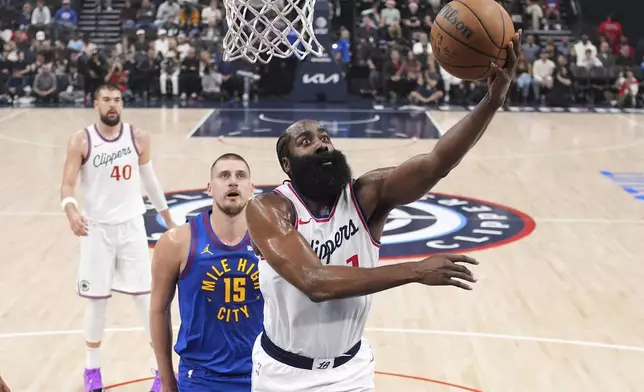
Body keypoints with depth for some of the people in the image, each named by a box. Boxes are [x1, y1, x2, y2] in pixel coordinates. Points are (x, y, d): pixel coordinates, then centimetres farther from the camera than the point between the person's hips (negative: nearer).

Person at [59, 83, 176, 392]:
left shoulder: (138, 137, -1)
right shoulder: (80, 141, -9)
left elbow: (149, 179, 12)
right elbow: (67, 185, -12)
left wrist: (168, 218, 17)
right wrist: (71, 212, -33)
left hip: (131, 225, 1)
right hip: (96, 228, -1)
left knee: (146, 295, 3)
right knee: (96, 298, 7)